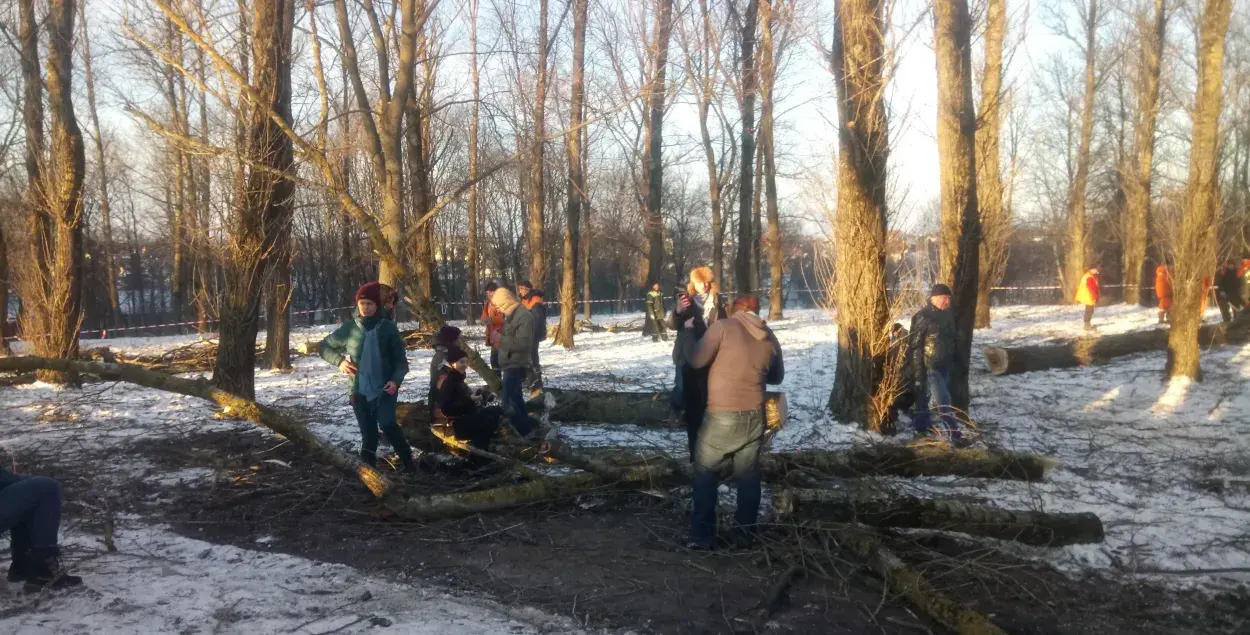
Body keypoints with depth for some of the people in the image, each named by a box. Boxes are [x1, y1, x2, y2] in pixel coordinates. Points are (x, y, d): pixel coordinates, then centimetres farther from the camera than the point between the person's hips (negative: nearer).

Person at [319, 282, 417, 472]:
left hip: (384, 389, -2)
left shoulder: (388, 328, -3)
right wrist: (339, 361, -5)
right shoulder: (349, 328, 1)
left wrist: (396, 380, -17)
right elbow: (323, 346, 13)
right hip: (359, 390, 2)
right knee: (368, 435, 7)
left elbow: (401, 360, 0)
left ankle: (408, 462, -6)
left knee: (387, 424, -21)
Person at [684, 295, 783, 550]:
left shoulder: (723, 326, -8)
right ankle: (745, 533, 19)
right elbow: (777, 376, 20)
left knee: (705, 473, 8)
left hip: (722, 415, -4)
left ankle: (702, 536, 6)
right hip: (754, 415, 4)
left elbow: (696, 361, -6)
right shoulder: (769, 337, 7)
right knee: (748, 476, 13)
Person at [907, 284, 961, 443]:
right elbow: (914, 346, -16)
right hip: (929, 368, -7)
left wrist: (953, 364, 19)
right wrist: (918, 372, -18)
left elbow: (951, 339, 21)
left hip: (944, 367, 7)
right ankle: (953, 435, -7)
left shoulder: (947, 315, 9)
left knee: (926, 399, 17)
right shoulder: (922, 317, -15)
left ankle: (922, 427, 29)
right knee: (944, 402, -9)